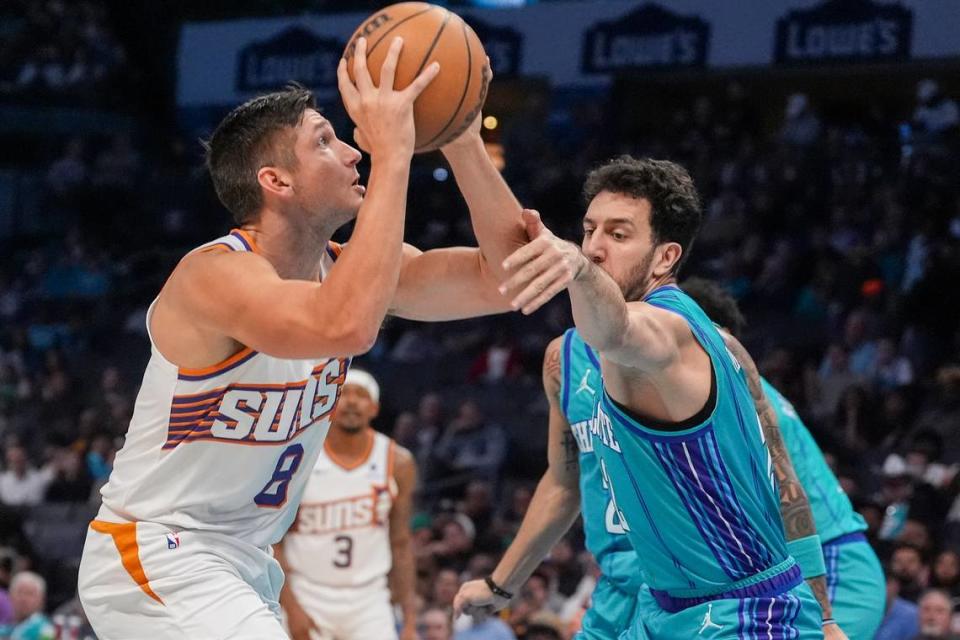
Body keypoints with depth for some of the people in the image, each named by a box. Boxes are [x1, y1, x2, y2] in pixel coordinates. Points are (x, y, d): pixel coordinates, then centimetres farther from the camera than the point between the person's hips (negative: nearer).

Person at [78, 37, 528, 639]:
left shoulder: (345, 269, 1)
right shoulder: (215, 275, -24)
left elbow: (506, 278, -1)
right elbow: (346, 327, -44)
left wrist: (464, 142, -12)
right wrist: (394, 151, -40)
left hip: (246, 566, 9)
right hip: (159, 560, -9)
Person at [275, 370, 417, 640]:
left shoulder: (397, 463, 0)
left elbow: (401, 545, 7)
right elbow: (271, 542, -5)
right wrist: (291, 607, -14)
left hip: (368, 601, 2)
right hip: (306, 597, -2)